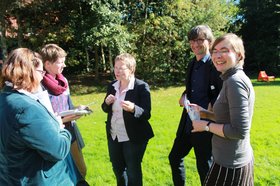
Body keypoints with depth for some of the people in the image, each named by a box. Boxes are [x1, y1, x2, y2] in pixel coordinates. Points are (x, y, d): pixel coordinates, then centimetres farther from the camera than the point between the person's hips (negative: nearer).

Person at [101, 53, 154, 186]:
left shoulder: (142, 86, -16)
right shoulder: (112, 86, 2)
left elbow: (146, 114, -19)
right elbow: (106, 109, 10)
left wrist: (133, 109, -38)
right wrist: (107, 103, -13)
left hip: (133, 138, -6)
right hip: (114, 136, 6)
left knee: (133, 172, 9)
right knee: (117, 169, 23)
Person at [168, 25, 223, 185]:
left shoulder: (215, 64, -13)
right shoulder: (192, 64, 11)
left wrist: (211, 106, -28)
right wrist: (184, 96, 1)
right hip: (187, 123, 8)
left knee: (204, 167, 8)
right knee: (175, 157, 20)